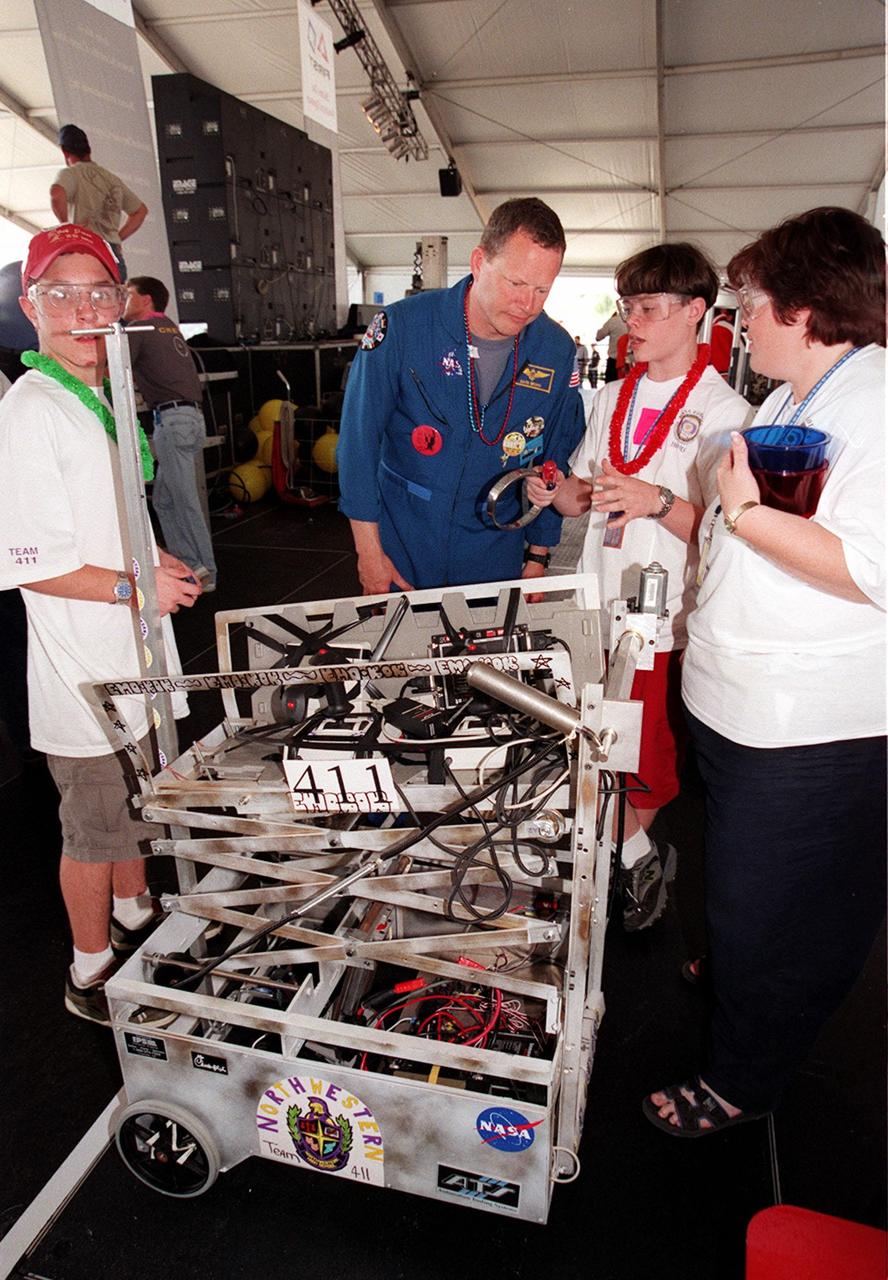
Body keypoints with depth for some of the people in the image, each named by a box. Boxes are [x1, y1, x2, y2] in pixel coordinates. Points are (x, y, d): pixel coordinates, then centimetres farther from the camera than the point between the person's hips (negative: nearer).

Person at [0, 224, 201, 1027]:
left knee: (137, 806, 24)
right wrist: (133, 585, -21)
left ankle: (133, 918, 47)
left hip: (133, 656, 9)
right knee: (94, 827, 9)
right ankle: (92, 973, 31)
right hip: (82, 668, -8)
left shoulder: (101, 397, 10)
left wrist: (157, 561, 7)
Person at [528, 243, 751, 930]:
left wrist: (656, 501, -27)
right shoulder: (613, 398, 12)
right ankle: (636, 856, 34)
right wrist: (555, 491, -5)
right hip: (599, 607, 6)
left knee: (651, 758, 6)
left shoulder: (724, 411, -8)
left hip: (667, 616, -5)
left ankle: (624, 853, 31)